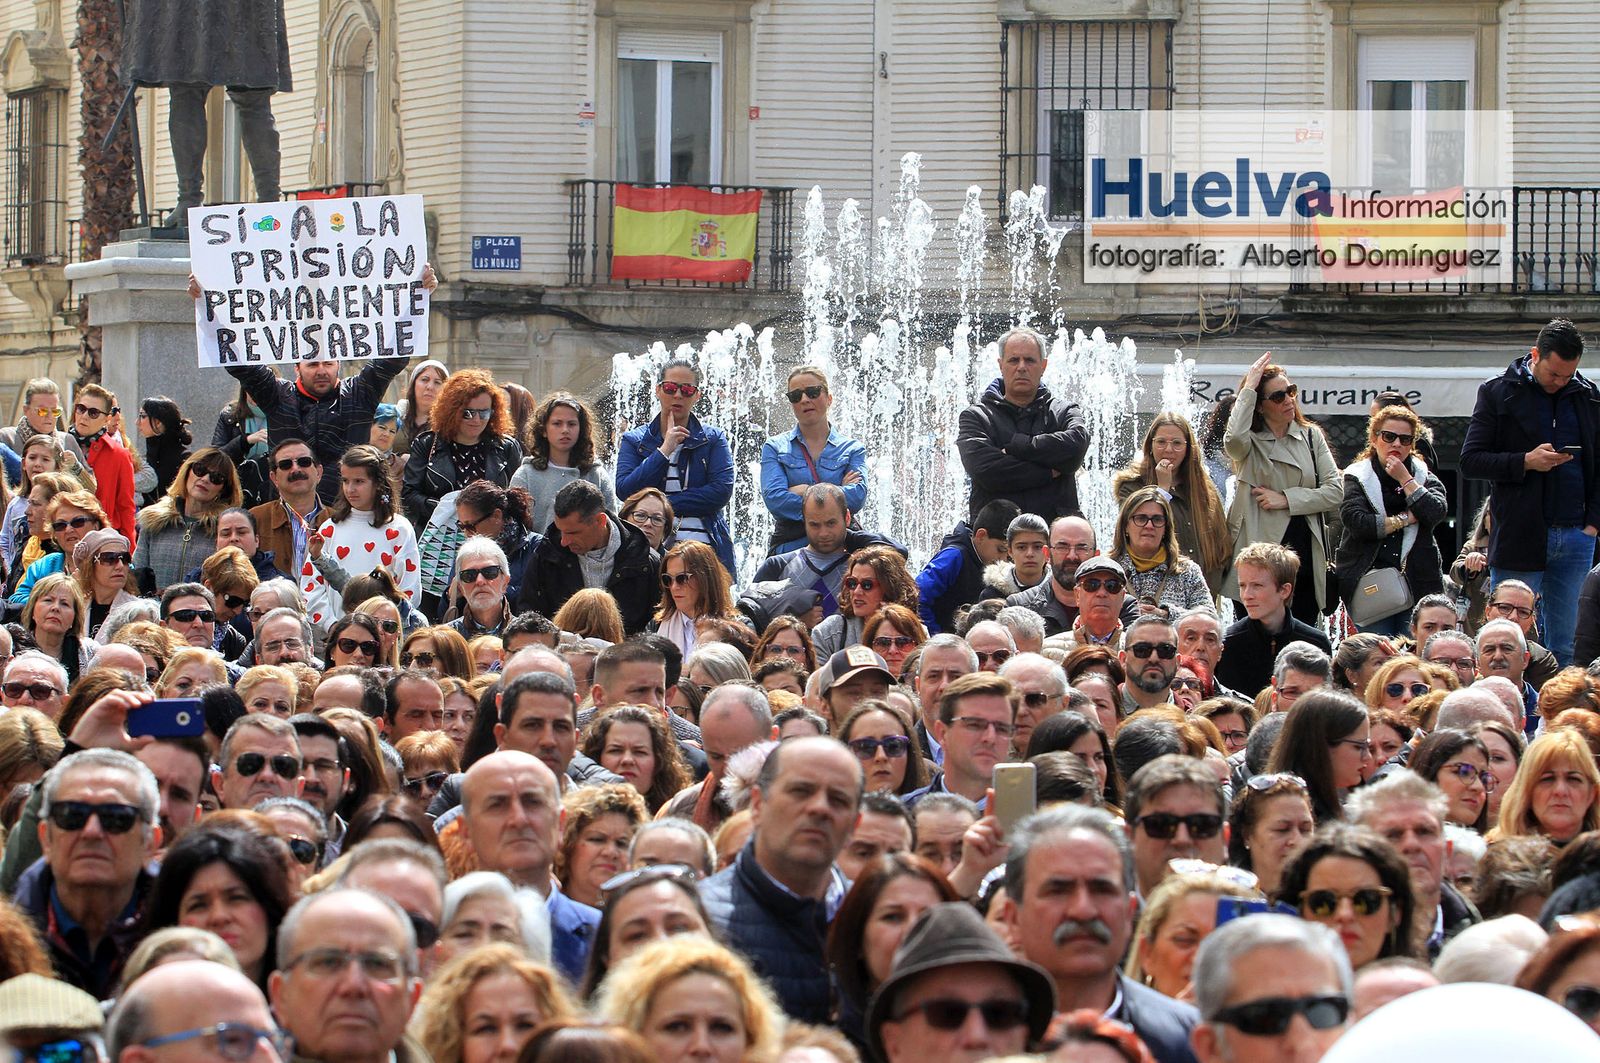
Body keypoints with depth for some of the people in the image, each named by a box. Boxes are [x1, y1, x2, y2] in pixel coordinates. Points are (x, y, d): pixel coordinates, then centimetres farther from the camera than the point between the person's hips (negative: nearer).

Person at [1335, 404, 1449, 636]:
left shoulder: (1423, 475, 14)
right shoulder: (1357, 477, 6)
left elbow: (1436, 512, -7)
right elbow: (1357, 522, -12)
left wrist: (1404, 479, -6)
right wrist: (1407, 519, -7)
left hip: (1417, 581, 2)